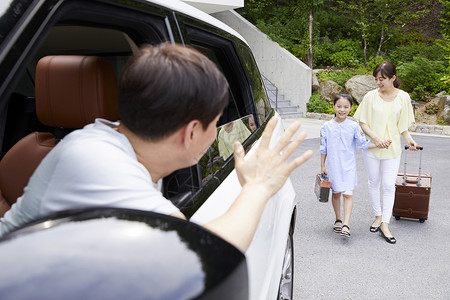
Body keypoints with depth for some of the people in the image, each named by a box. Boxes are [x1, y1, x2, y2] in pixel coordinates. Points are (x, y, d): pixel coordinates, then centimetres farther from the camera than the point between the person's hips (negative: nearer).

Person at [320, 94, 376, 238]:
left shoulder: (354, 126, -3)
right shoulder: (327, 127, -1)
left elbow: (363, 143, 3)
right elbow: (323, 148, 5)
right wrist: (322, 166, 5)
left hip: (348, 166, -1)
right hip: (333, 166, 1)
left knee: (348, 194, -9)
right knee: (336, 193, 12)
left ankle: (346, 224, -10)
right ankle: (338, 220, 28)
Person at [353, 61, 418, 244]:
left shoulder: (403, 97, -1)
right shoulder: (371, 96, -5)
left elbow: (402, 124, 8)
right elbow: (362, 122, -3)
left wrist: (409, 139, -8)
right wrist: (376, 138, -16)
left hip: (392, 147, 0)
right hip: (371, 146, 0)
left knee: (389, 185, -2)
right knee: (374, 182, 11)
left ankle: (385, 225, 6)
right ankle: (378, 216, 29)